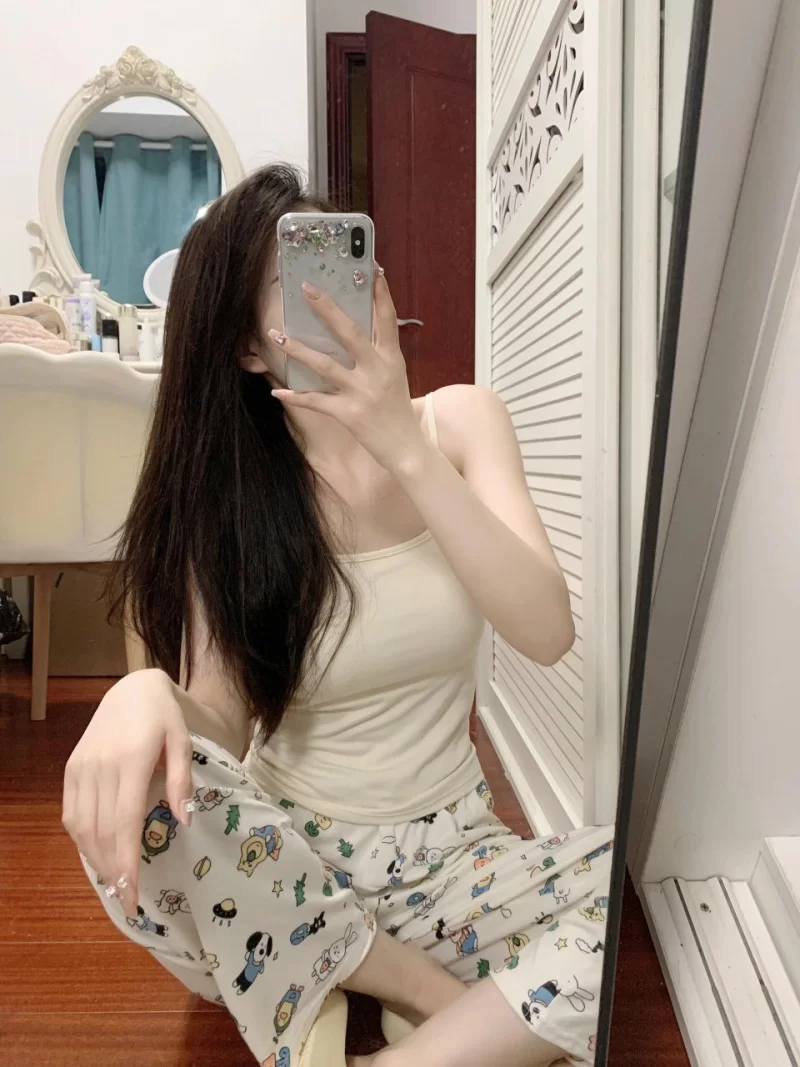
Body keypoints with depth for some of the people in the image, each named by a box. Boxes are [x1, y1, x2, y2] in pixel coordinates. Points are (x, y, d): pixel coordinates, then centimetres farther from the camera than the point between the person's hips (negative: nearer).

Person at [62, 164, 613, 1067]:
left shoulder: (459, 421, -5)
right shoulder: (218, 490, -8)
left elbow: (547, 633, -17)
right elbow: (220, 721, -15)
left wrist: (408, 450, -26)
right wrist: (146, 695, -38)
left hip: (446, 856, 1)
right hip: (285, 855, 0)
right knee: (126, 793, -30)